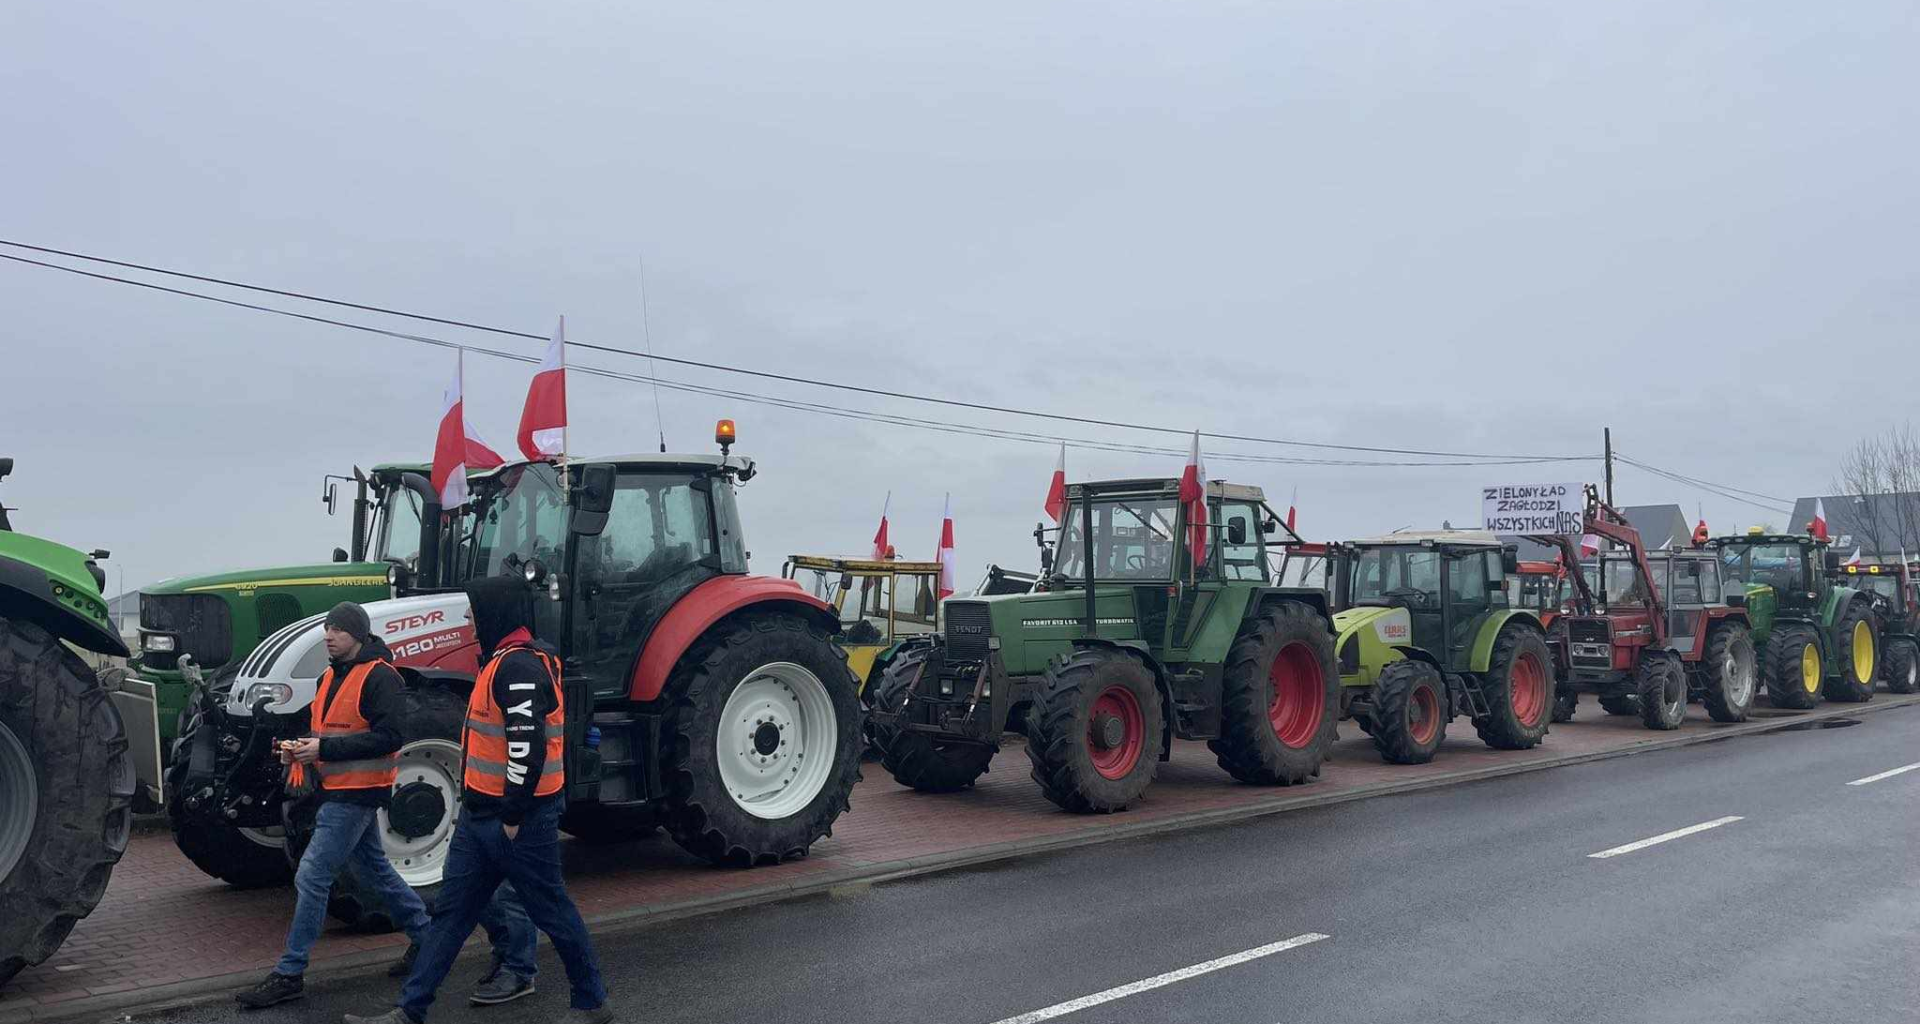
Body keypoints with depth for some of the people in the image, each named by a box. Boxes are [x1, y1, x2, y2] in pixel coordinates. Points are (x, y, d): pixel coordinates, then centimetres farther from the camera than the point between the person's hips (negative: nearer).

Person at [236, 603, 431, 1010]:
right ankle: (425, 938, 31)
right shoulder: (331, 676, 14)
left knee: (311, 877, -9)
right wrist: (300, 748, 2)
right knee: (376, 870, 18)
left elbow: (389, 736, -23)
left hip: (356, 795, -10)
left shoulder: (379, 677, -16)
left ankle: (289, 973, 0)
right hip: (336, 791, 10)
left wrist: (324, 749, -24)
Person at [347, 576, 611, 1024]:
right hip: (481, 815, 10)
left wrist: (514, 814, -22)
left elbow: (528, 745, -27)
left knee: (551, 910, 3)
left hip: (517, 819, -10)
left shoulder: (519, 666, -20)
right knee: (451, 911, 11)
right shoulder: (505, 661, 14)